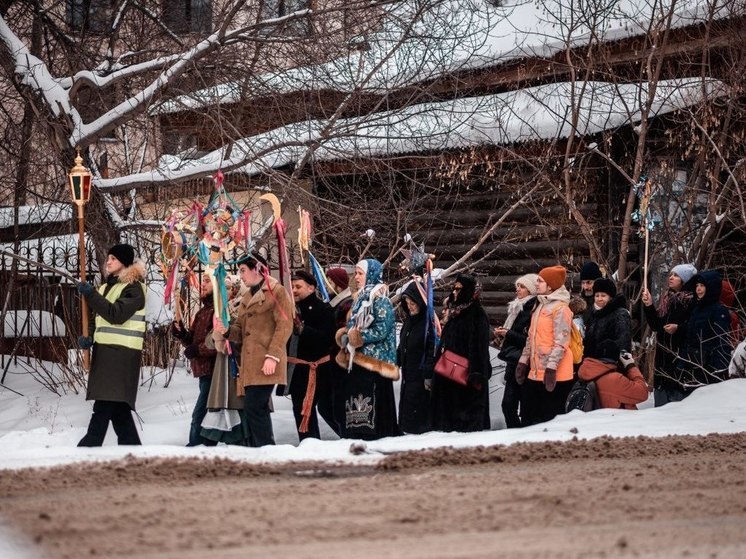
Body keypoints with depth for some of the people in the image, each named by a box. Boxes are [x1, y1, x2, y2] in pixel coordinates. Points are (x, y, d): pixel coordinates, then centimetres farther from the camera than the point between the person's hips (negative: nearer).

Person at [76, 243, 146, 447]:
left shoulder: (134, 288, -8)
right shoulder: (107, 287, 18)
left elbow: (116, 315, -21)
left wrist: (90, 294, -20)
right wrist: (90, 339, 5)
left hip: (122, 354, -9)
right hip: (106, 351, 9)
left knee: (103, 406, -13)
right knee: (117, 407, 7)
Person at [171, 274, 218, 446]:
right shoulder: (203, 311, 20)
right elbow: (193, 340, 21)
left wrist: (198, 349, -18)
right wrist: (181, 334, 2)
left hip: (213, 370, -10)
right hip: (205, 370, 10)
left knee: (200, 414, -11)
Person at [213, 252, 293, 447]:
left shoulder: (277, 292, -2)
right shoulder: (247, 298, 23)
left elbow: (284, 326, -10)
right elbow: (240, 330, 21)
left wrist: (273, 356, -19)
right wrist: (226, 331, -2)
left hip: (266, 364, -8)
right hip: (249, 363, 8)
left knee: (254, 407, -16)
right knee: (257, 409, 8)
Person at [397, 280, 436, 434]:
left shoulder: (429, 323, -14)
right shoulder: (409, 321, 12)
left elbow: (432, 351, -17)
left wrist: (428, 375, -19)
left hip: (420, 376, -8)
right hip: (407, 374, 8)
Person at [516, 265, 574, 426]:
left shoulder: (560, 308, -11)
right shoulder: (539, 306, 18)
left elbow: (561, 341, -17)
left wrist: (551, 367, -22)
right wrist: (524, 361, 20)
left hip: (554, 376, -9)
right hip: (536, 373, 9)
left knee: (551, 419, -6)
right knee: (529, 416, 10)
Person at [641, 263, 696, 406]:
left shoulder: (693, 301, -9)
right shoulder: (665, 298, 12)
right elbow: (655, 325, 12)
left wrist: (679, 328, -20)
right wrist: (649, 306, 2)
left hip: (682, 354, -7)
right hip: (663, 355, 7)